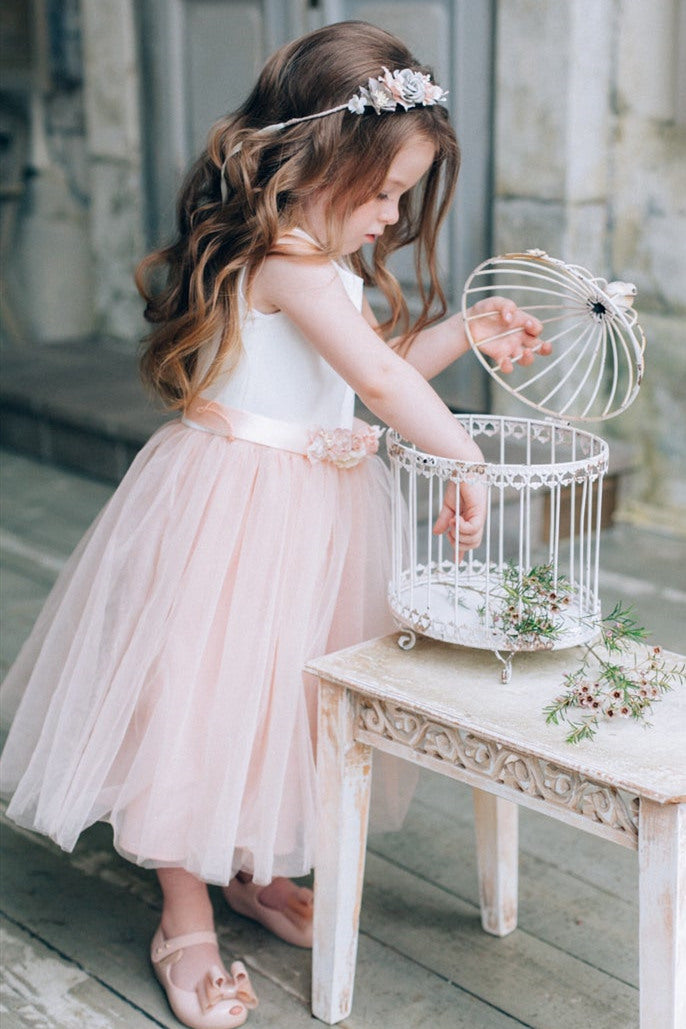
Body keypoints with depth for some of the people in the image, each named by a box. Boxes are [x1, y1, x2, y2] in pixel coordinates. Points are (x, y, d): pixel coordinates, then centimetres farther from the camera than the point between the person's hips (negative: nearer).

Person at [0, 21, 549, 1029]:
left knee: (283, 695, 19)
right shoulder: (289, 260, -21)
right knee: (205, 696, 0)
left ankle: (255, 870, 39)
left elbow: (374, 366, 19)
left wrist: (462, 331, 8)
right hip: (238, 507, -10)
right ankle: (186, 922, 14)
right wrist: (463, 461, -24)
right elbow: (379, 381, -27)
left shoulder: (328, 262, 11)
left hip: (312, 506, 10)